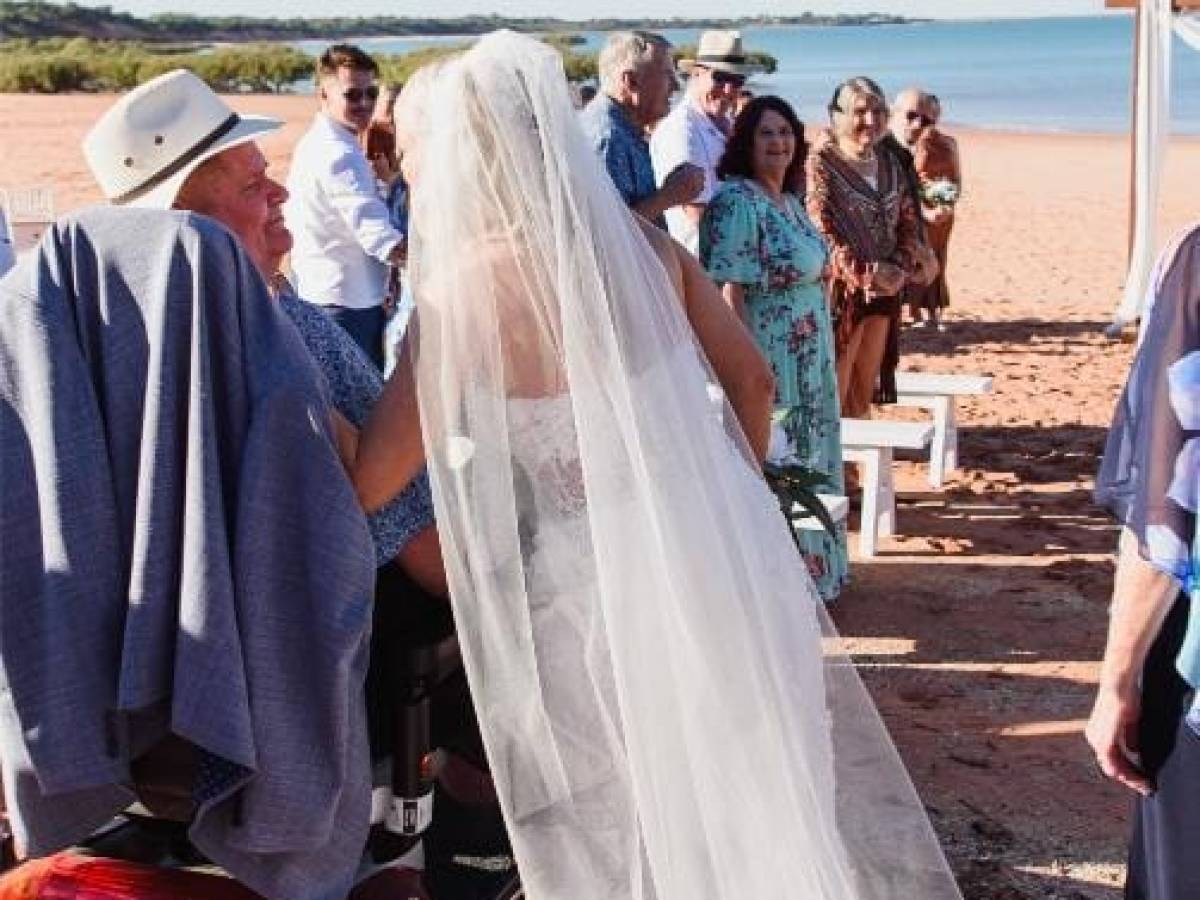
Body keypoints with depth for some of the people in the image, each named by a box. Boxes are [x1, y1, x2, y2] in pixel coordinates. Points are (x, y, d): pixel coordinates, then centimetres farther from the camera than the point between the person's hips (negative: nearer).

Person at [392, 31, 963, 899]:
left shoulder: (461, 285, -13)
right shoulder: (638, 237, 2)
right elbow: (754, 381, 7)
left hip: (594, 578, -5)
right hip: (720, 542, 6)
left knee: (629, 828, 16)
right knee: (764, 792, 23)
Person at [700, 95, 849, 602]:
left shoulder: (790, 200, 10)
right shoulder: (738, 203, -17)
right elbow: (730, 293, -21)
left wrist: (822, 363, 17)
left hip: (807, 364, 9)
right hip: (768, 364, -9)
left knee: (803, 464, 18)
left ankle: (807, 571, 31)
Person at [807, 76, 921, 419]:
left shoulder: (890, 165, 12)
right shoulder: (821, 164, -9)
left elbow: (909, 224, 13)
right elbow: (821, 231, -16)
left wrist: (900, 268, -5)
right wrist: (866, 274, -18)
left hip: (884, 291, 7)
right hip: (840, 291, -7)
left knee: (864, 391, 13)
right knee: (833, 394, -5)